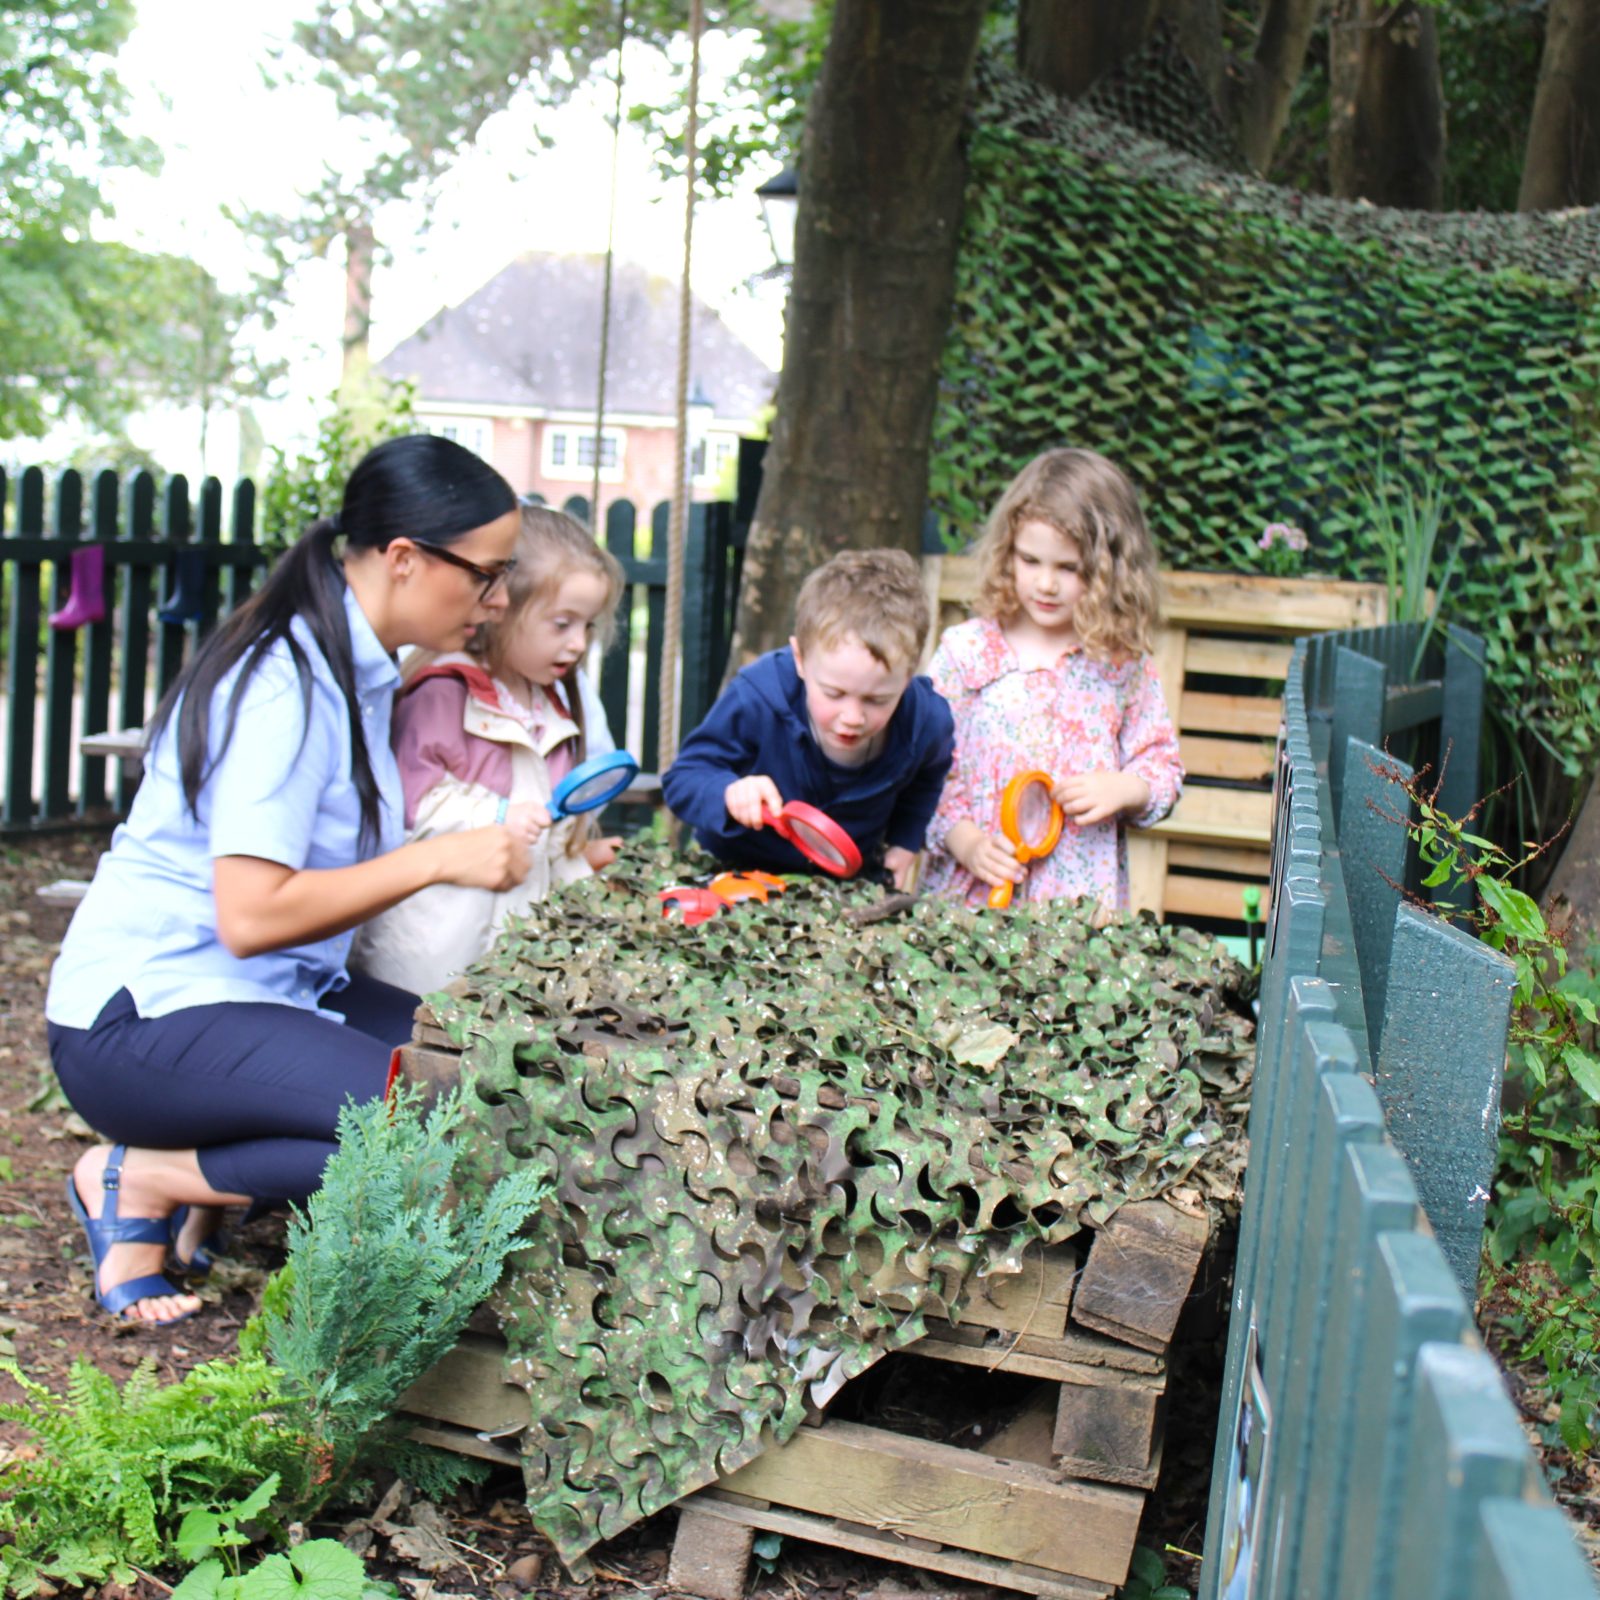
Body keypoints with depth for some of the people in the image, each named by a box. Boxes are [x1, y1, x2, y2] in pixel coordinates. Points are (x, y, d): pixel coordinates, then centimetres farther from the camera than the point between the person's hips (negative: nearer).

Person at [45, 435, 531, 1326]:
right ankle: (142, 1180, -7)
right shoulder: (286, 684, -20)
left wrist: (518, 853, 2)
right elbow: (251, 915, -26)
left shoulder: (355, 669, 8)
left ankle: (201, 1187, 3)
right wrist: (438, 860, -23)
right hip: (143, 1018, -9)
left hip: (267, 998, 9)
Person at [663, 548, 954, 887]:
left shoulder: (926, 722, -15)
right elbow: (682, 778, -20)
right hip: (738, 870, -1)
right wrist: (728, 793, -40)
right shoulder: (756, 698, -28)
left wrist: (905, 841, 2)